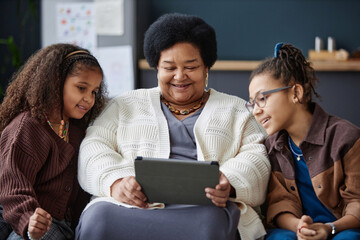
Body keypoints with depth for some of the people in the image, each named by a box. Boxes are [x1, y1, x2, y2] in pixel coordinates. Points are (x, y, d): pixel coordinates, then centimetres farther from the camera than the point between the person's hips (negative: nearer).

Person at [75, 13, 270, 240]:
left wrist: (230, 185, -15)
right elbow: (95, 146, 13)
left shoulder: (236, 110, 23)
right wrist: (115, 182, -11)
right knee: (97, 219, -35)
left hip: (203, 207, 0)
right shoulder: (126, 105, 25)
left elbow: (255, 155, 9)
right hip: (134, 204, 0)